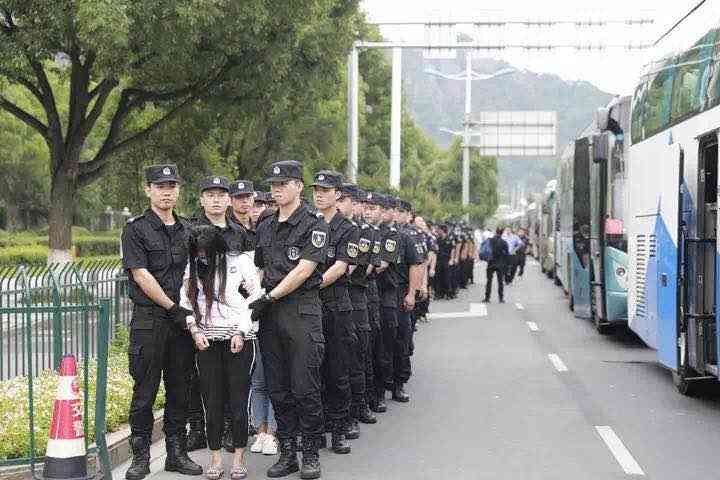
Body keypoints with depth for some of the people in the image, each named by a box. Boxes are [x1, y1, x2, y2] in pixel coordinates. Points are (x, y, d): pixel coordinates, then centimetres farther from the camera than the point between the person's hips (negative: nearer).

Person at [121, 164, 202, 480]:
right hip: (149, 320, -5)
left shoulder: (188, 230, 14)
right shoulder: (136, 229, -2)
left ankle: (177, 453, 17)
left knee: (180, 389, 9)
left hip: (182, 318, 5)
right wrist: (172, 307, -12)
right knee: (145, 390, -2)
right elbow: (141, 275, -10)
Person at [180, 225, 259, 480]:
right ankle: (215, 457, 12)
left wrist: (241, 332, -7)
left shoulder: (240, 262, -1)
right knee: (212, 400, 3)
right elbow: (187, 301, 12)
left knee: (238, 399, -3)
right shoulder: (193, 267, 9)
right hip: (206, 341, 3)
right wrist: (194, 329, -2)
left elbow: (255, 298, -1)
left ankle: (239, 458, 7)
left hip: (238, 339, -3)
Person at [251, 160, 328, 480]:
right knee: (278, 389, 8)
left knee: (305, 388, -5)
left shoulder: (313, 224, -4)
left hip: (302, 309, -6)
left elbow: (303, 270, -13)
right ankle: (287, 453, 15)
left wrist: (269, 298, -14)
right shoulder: (265, 227, 16)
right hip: (270, 313, 6)